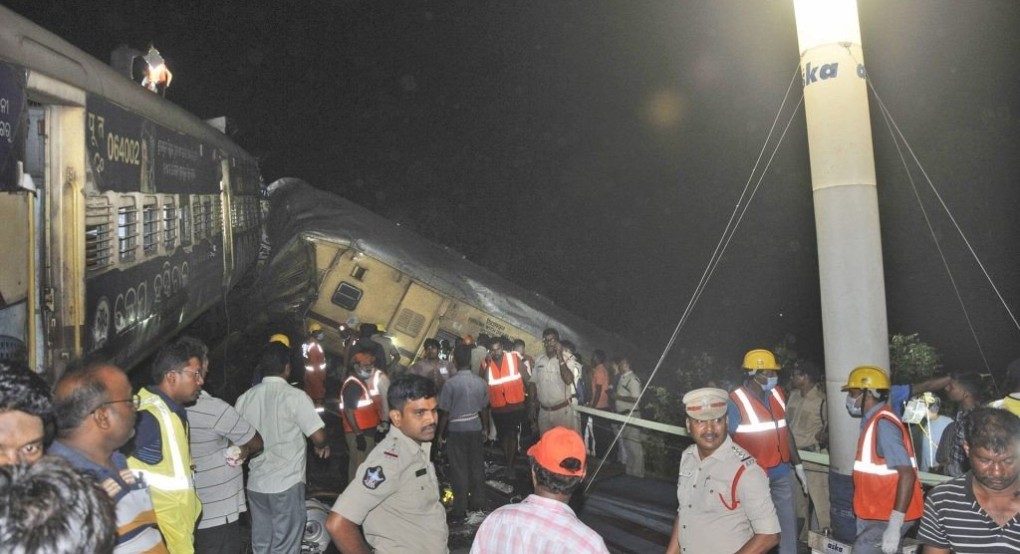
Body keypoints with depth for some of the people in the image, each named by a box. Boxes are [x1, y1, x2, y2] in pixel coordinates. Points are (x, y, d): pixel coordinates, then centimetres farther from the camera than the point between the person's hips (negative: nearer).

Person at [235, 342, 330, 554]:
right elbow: (318, 436, -15)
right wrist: (323, 446, 6)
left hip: (255, 483, 5)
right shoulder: (295, 396, -13)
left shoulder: (244, 398, 1)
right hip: (287, 483, -5)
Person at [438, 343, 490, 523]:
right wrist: (485, 429, 19)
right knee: (477, 466, 14)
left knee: (459, 470, 4)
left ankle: (460, 509, 11)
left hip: (457, 430, -4)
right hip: (475, 428, 4)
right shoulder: (480, 382, -3)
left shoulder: (451, 383, -16)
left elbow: (445, 413, -13)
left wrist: (440, 434, -1)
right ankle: (477, 504, 26)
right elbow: (484, 409, 6)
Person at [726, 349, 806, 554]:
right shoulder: (736, 401, -17)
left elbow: (785, 431, 13)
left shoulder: (777, 394, 2)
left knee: (788, 522, 15)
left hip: (782, 472, 6)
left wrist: (798, 466, 15)